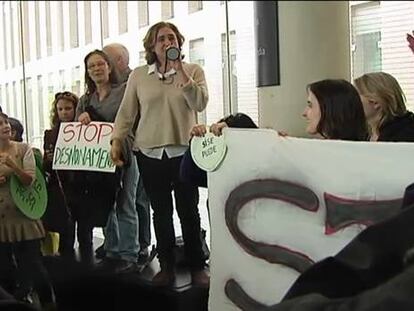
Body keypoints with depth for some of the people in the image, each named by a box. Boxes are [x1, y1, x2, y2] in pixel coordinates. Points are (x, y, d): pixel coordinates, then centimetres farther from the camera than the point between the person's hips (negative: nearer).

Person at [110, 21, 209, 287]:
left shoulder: (193, 71, 2)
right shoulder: (138, 76, 6)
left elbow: (200, 103, -12)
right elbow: (126, 112, 8)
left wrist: (180, 71, -15)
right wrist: (116, 140, -2)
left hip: (184, 152, -2)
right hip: (150, 154, 2)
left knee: (189, 211, 4)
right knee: (161, 212, 10)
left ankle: (198, 267, 15)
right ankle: (167, 268, 20)